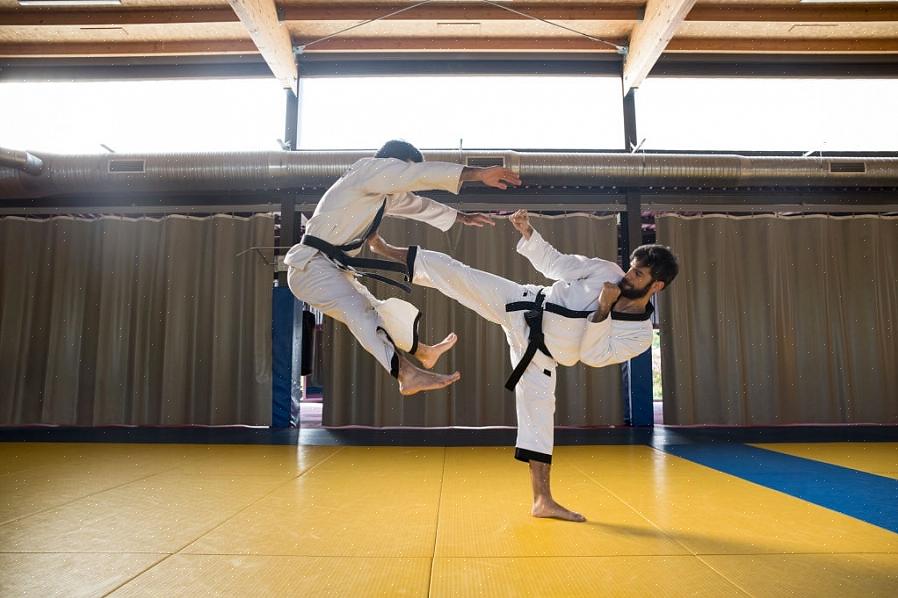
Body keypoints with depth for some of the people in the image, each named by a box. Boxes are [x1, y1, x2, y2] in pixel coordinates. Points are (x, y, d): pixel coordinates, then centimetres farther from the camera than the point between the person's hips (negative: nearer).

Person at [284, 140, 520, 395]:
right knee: (359, 309, -27)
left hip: (332, 268, 10)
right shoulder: (367, 169, -11)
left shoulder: (387, 194, 17)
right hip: (311, 266, -10)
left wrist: (463, 217, 38)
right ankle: (409, 374, -42)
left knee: (372, 311, 20)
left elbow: (419, 204, 30)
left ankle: (422, 351, 38)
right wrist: (479, 173, -21)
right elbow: (423, 174, -19)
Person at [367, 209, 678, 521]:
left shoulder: (640, 334, -8)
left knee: (539, 409, -4)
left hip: (539, 350, -1)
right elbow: (555, 263, 3)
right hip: (523, 305, 1)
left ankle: (543, 500, 11)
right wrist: (527, 232, -8)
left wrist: (603, 309, -27)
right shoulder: (606, 270, -4)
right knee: (456, 274, -12)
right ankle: (385, 249, 2)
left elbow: (593, 355, -16)